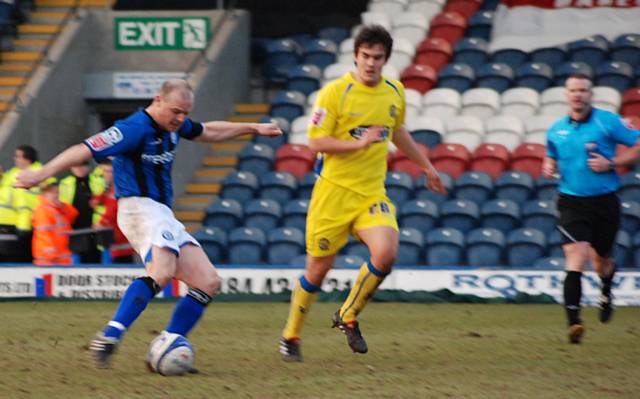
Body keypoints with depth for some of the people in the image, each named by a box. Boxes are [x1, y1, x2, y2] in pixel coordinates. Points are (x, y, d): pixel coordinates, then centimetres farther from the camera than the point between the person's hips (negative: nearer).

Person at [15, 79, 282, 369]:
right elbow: (84, 150, -20)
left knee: (208, 283, 1)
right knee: (162, 272, -35)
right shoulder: (135, 128, -14)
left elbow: (209, 132, 35)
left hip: (164, 216, 10)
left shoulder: (173, 125, 14)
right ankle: (109, 337, -40)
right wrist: (41, 174, -28)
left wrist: (252, 128, 38)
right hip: (140, 208, -10)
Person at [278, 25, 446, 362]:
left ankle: (348, 316, 4)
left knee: (385, 254, -21)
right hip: (334, 191, -4)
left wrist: (426, 166, 34)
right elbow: (316, 142, -13)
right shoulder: (334, 93, -11)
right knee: (318, 269, 2)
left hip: (372, 192, 4)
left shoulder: (395, 93, 6)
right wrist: (359, 143, -24)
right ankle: (291, 337, 25)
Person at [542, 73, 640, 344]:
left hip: (605, 201, -1)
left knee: (601, 262, 14)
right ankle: (573, 321, -25)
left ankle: (606, 292, 52)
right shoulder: (556, 130, 7)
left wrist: (611, 163, -14)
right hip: (572, 202, 1)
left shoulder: (608, 121, -4)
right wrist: (549, 167, 0)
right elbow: (552, 158, 24)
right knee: (576, 256, -19)